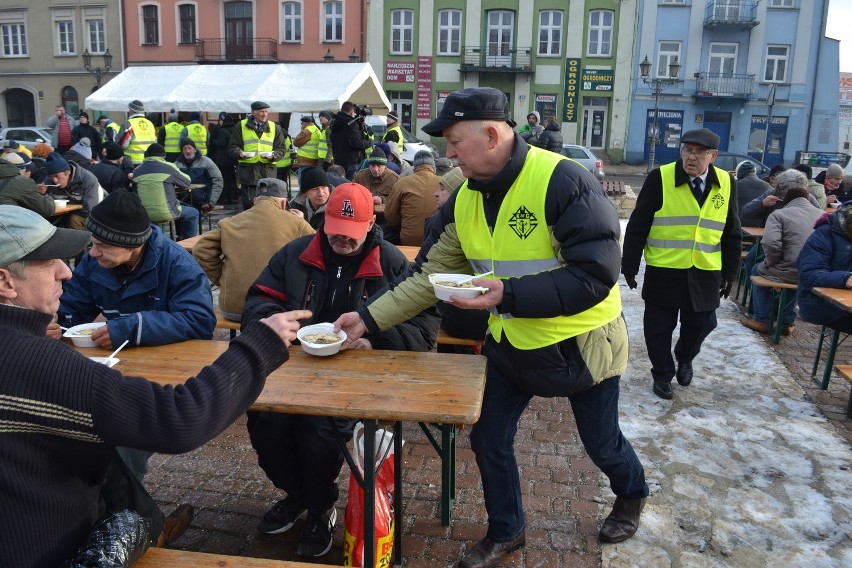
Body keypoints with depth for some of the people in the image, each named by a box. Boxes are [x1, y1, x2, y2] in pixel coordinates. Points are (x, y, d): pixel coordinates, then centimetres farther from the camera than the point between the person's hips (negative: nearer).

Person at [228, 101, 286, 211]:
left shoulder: (274, 128, 12)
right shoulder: (242, 126, 8)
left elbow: (280, 149, 10)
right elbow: (232, 147, 7)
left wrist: (273, 156, -11)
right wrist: (240, 153, -15)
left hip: (267, 171, 1)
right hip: (247, 170, -1)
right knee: (248, 203, -2)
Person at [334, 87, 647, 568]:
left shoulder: (564, 181, -27)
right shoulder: (466, 199, -6)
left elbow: (596, 275, -29)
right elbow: (431, 276, -3)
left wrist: (508, 294, -35)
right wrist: (370, 318, -11)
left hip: (579, 343, -5)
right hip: (511, 343, 5)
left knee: (601, 443, 16)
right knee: (489, 439, 11)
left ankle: (632, 494, 52)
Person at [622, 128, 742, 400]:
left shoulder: (726, 183, 3)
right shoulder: (660, 178, -9)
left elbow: (731, 233, 10)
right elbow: (638, 226, -7)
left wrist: (730, 272, 9)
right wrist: (630, 266, -7)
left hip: (705, 274, 3)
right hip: (663, 271, -3)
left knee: (701, 324, 12)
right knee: (659, 327, 7)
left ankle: (684, 358, 42)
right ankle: (662, 373, 28)